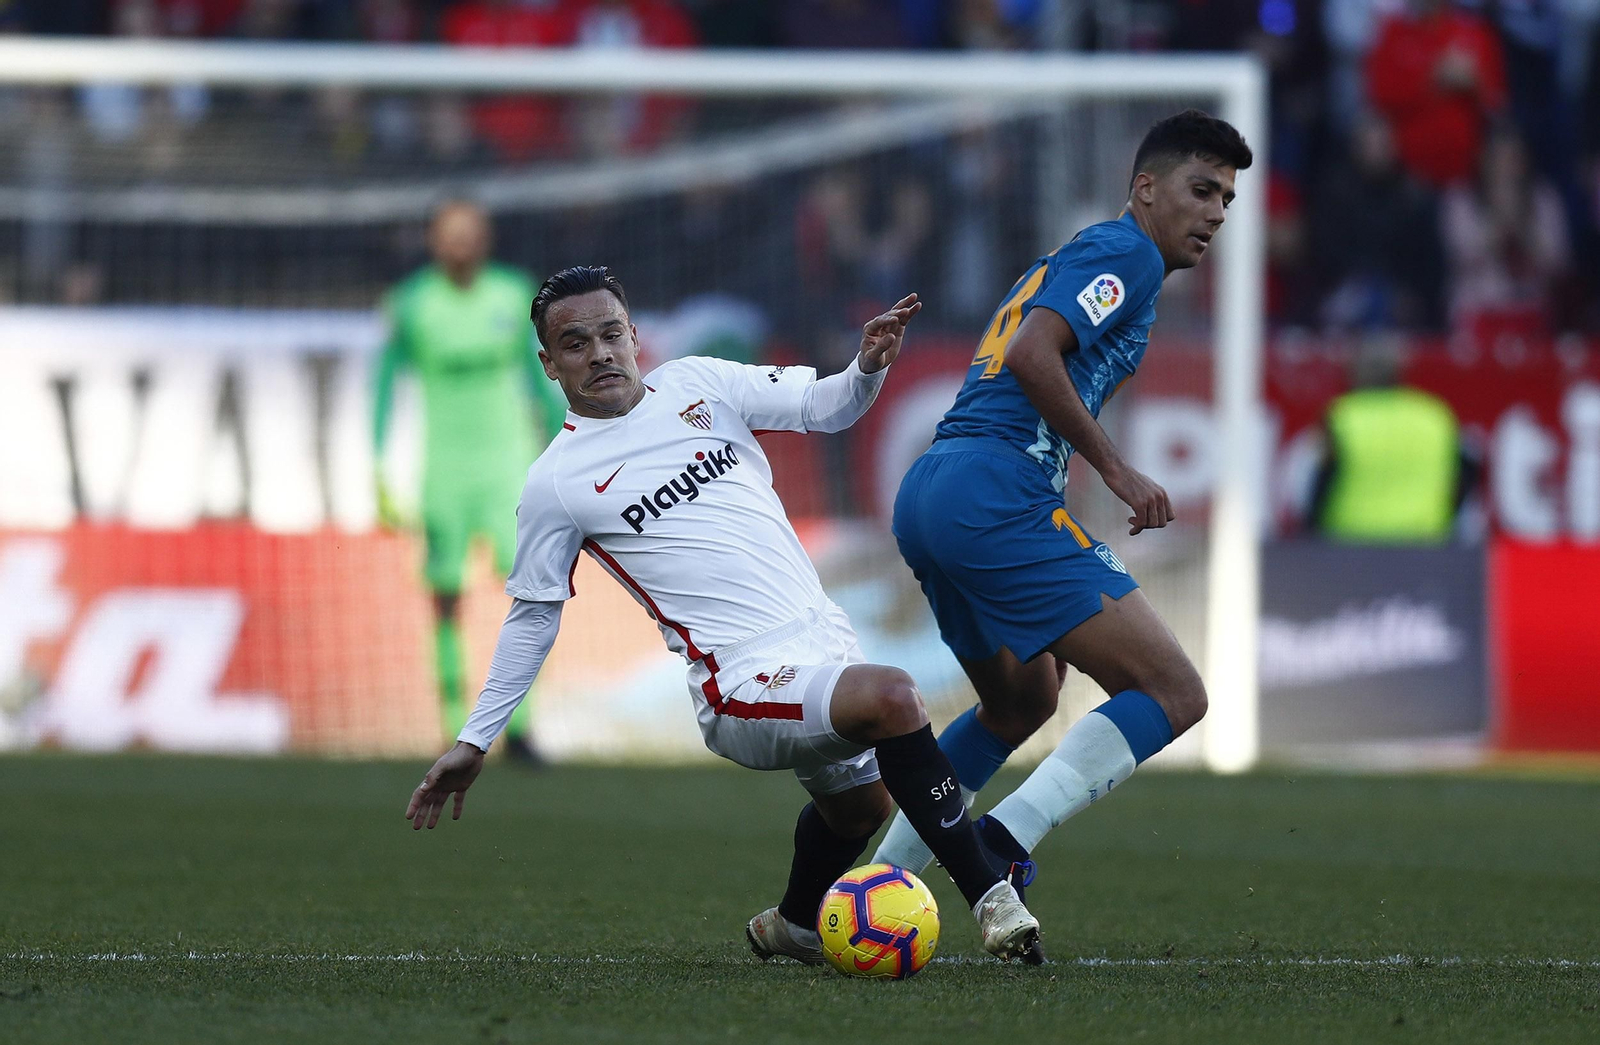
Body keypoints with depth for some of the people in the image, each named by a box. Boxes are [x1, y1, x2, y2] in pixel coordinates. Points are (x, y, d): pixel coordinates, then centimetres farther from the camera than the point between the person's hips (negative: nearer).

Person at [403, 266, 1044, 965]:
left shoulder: (696, 383, 9)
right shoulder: (556, 482, -2)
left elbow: (823, 407, 11)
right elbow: (533, 616, 7)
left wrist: (867, 369, -12)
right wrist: (474, 741, 8)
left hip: (825, 638, 7)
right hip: (745, 685, -7)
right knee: (890, 697, -31)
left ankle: (793, 927, 54)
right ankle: (990, 898, -25)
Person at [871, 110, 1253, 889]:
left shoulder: (1069, 258, 28)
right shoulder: (1126, 253, -3)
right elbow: (1032, 355, -17)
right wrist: (1114, 468, -12)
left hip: (922, 500, 10)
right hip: (995, 495, -10)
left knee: (1024, 700, 32)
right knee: (1174, 693, -11)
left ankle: (876, 883, 28)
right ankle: (1007, 838, -25)